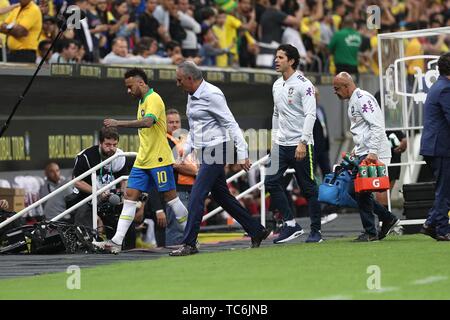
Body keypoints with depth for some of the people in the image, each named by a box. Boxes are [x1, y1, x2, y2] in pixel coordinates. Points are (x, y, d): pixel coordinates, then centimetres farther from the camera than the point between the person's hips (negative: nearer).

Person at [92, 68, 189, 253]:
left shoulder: (154, 99, -14)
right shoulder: (142, 101, 16)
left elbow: (147, 122, -32)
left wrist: (118, 123, -34)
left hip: (159, 160, -9)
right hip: (142, 161, 9)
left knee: (170, 197, -3)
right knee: (130, 196, 0)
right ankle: (116, 242, -6)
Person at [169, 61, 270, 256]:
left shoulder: (212, 95, -16)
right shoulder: (192, 96, 13)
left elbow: (231, 124, -17)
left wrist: (242, 153, -20)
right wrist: (186, 148, 12)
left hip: (215, 150, -10)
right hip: (204, 152, 10)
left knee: (196, 197, -11)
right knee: (221, 196, 13)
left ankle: (189, 244, -9)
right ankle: (256, 231, 22)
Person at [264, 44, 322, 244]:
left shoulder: (303, 84, -10)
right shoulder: (277, 85, 14)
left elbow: (310, 115, -16)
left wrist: (302, 142, -23)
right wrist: (274, 140, 18)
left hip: (300, 145, -7)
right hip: (281, 145, 7)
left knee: (308, 188, -1)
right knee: (271, 182, -5)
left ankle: (316, 231, 7)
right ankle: (291, 224, 2)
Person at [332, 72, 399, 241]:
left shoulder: (363, 98, -13)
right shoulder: (353, 101, 19)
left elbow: (377, 126, -21)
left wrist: (372, 152, -26)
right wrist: (356, 150, 18)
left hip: (373, 154, -10)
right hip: (363, 154, 10)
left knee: (362, 192, -8)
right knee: (354, 191, 9)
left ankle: (370, 232, 2)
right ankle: (388, 218, 16)